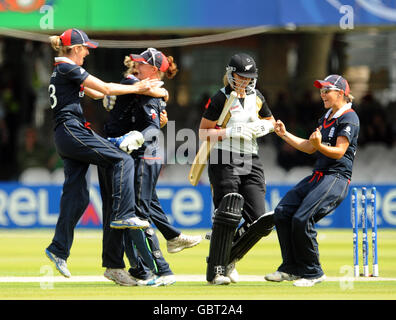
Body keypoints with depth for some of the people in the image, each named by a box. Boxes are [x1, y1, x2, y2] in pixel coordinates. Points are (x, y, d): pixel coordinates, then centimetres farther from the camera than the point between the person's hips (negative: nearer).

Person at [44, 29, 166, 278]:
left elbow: (96, 93, 26)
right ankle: (123, 215, -17)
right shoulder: (68, 69, -7)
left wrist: (134, 88, 20)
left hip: (65, 136, 10)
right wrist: (138, 89, 1)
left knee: (76, 194, 7)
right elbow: (106, 89, -8)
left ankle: (59, 249, 7)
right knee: (123, 160, -12)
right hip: (73, 129, -10)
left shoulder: (62, 71, 23)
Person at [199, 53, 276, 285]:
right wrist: (233, 131, -18)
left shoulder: (257, 98, 11)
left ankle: (229, 258, 19)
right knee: (228, 214, -17)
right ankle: (215, 270, -9)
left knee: (259, 220, -3)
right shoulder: (221, 99, -5)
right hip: (225, 161, -6)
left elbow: (270, 122, 27)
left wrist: (262, 127, 3)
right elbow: (204, 132, -6)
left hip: (251, 161, 6)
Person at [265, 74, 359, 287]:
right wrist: (285, 135, 20)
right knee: (282, 212, -3)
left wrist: (320, 146, -34)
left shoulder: (349, 118, -8)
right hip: (318, 175, 10)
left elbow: (339, 152, -17)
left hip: (337, 178, -10)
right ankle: (291, 268, 3)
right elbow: (310, 148, 25)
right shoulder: (327, 117, 21)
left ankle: (313, 273, -8)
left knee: (302, 219, -21)